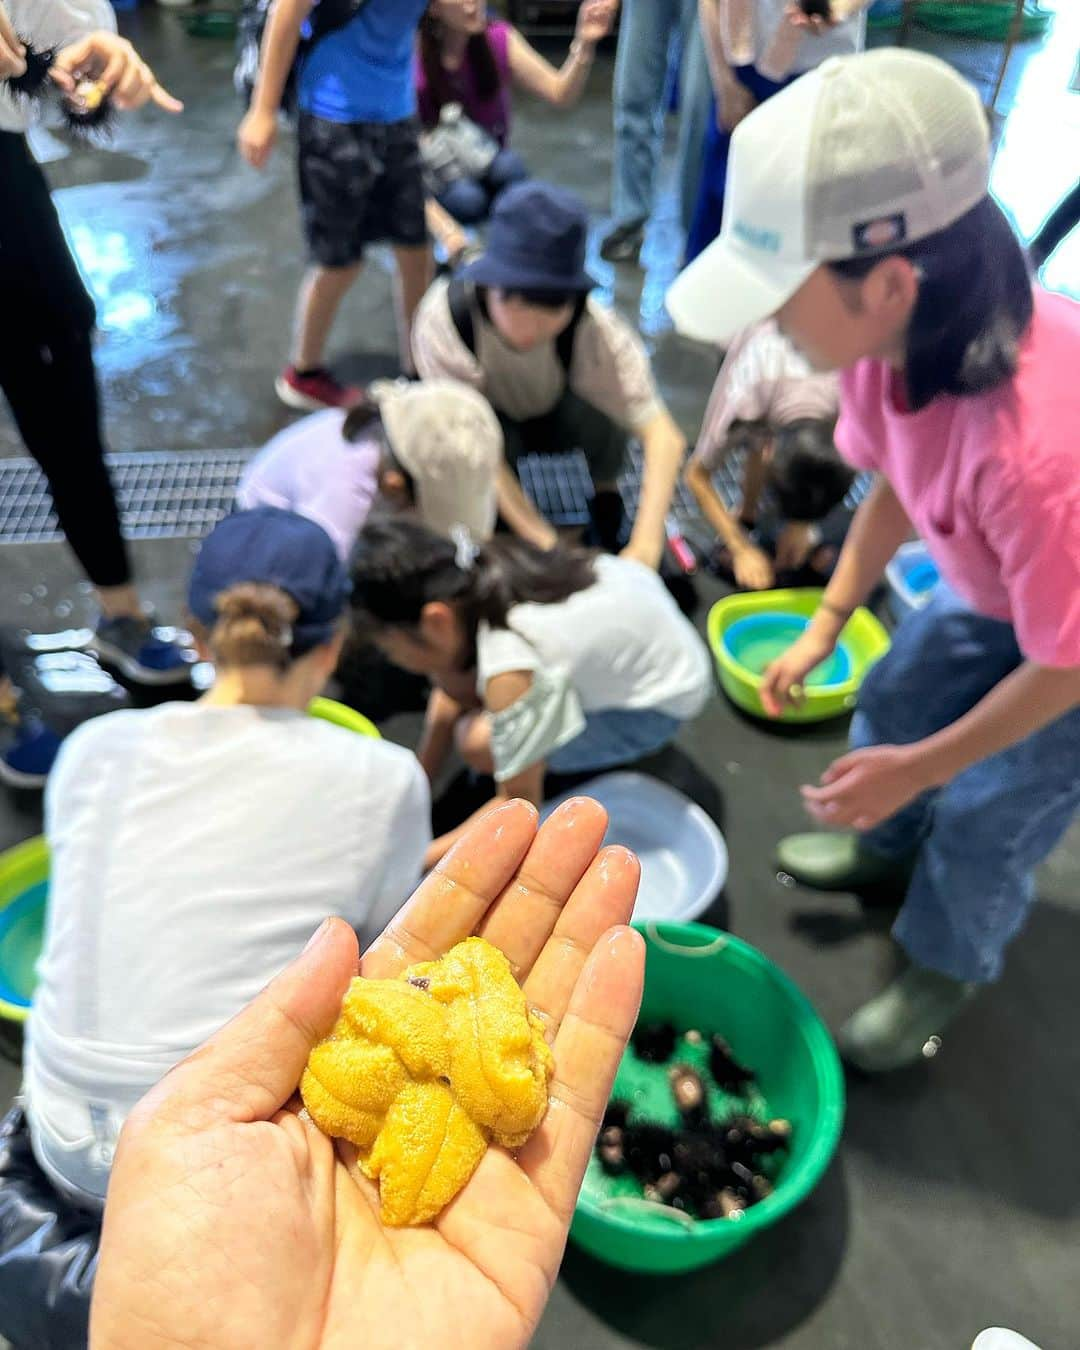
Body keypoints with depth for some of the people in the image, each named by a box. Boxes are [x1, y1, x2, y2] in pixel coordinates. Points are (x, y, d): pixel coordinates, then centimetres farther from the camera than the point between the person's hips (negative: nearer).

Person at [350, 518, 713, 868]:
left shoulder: (511, 672, -38)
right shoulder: (473, 581, -16)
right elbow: (449, 700, 0)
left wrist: (422, 857, -16)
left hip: (657, 700, -7)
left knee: (478, 742, -23)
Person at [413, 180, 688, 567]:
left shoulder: (596, 329, -32)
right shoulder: (445, 316, -35)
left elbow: (664, 437, -37)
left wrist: (645, 546, -49)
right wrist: (545, 543, -42)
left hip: (558, 418, 1)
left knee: (597, 418, -33)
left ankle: (603, 493, -1)